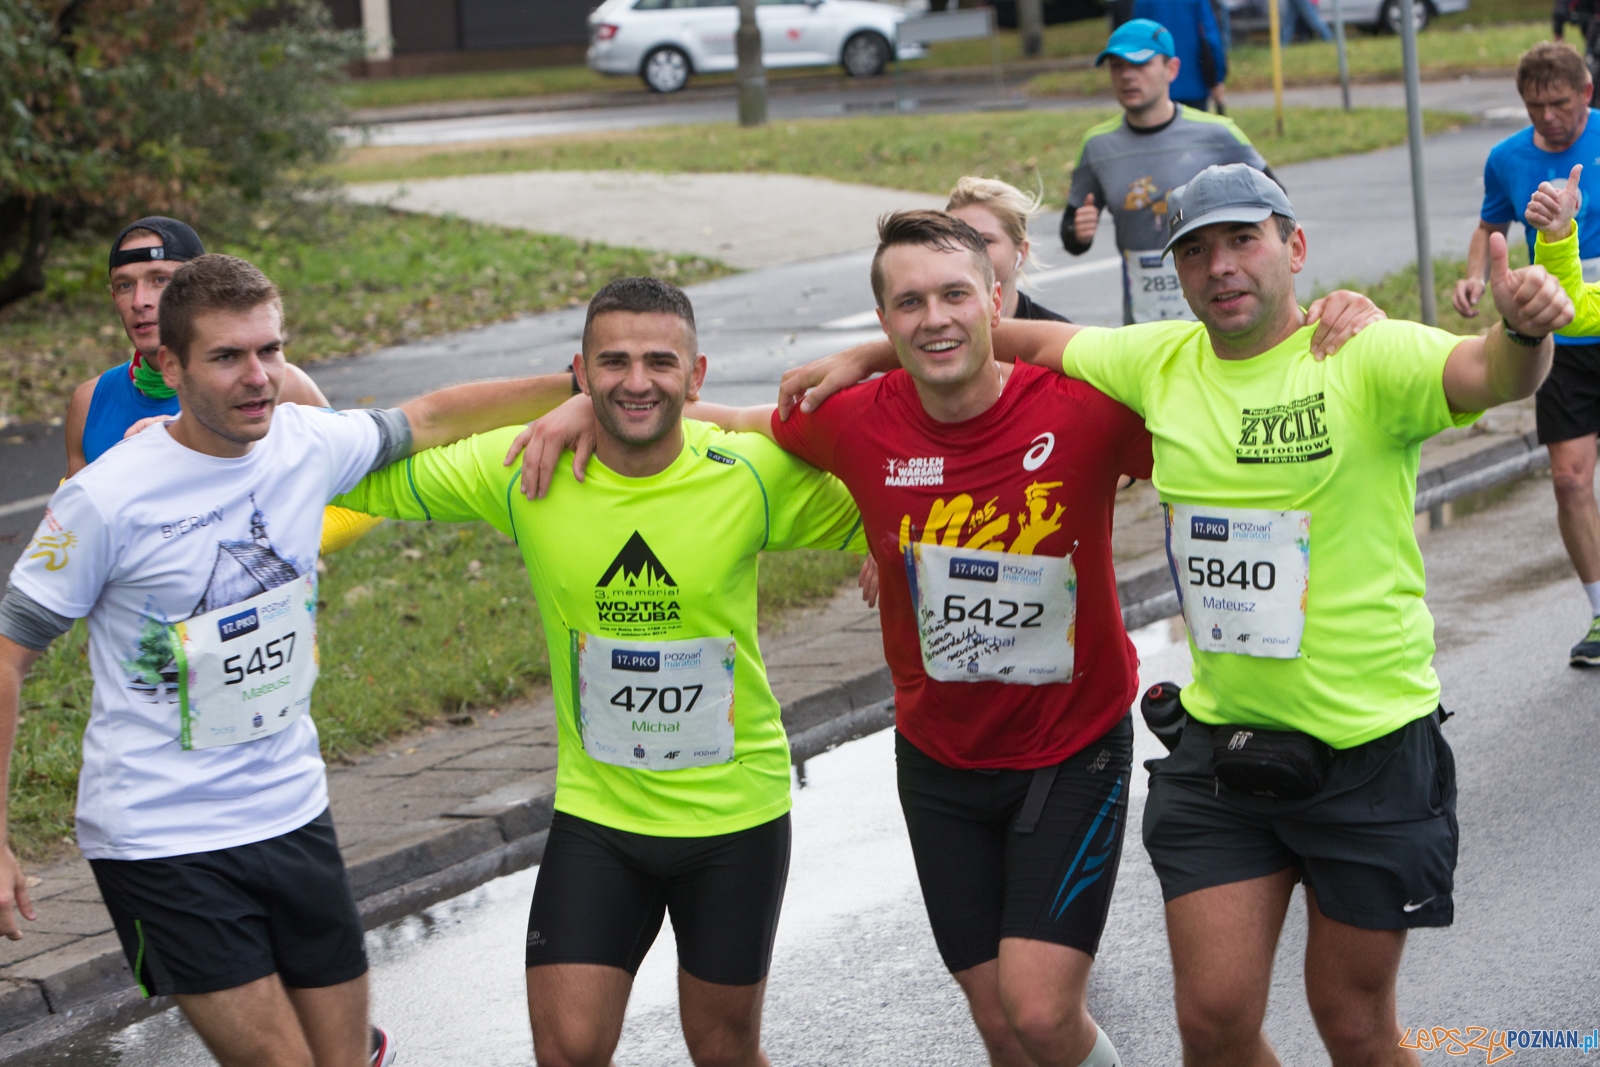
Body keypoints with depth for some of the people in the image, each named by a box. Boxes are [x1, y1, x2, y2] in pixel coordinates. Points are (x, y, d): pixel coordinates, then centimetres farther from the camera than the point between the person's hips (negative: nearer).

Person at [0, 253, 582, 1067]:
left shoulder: (308, 444, -2)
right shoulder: (106, 498, -15)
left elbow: (430, 419, 17)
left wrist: (583, 387, 16)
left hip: (291, 811, 5)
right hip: (160, 840, -5)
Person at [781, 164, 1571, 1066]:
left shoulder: (1368, 359, -13)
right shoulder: (1161, 363, 4)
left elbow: (1490, 376, -31)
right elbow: (1029, 340, 19)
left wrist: (1523, 328, -54)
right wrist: (866, 357, 20)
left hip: (1372, 748, -4)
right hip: (1221, 746, 5)